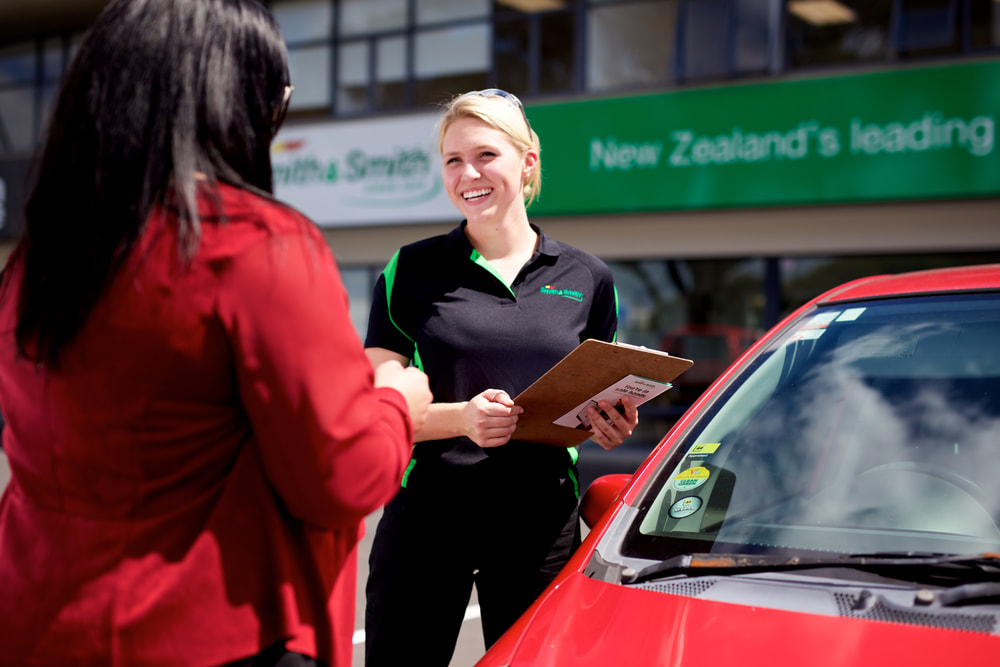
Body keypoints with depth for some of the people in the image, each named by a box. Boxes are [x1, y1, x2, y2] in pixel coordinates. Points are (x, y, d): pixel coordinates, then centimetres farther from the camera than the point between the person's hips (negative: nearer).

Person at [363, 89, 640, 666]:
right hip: (428, 511, -1)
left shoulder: (586, 277, 9)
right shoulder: (412, 270, 3)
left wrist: (611, 426, -5)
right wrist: (461, 416, -21)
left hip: (542, 521, 2)